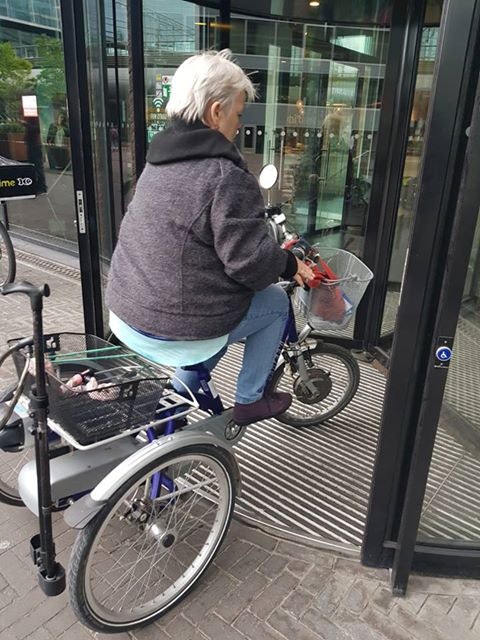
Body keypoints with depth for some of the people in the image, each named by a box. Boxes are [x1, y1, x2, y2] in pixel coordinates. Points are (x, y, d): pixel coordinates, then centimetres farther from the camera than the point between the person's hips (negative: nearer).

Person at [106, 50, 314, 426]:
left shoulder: (161, 162, 9)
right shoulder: (226, 177, -20)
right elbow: (250, 262, -22)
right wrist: (291, 265, -2)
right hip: (176, 331, -8)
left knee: (221, 307, 33)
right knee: (276, 302, 13)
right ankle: (250, 400, 23)